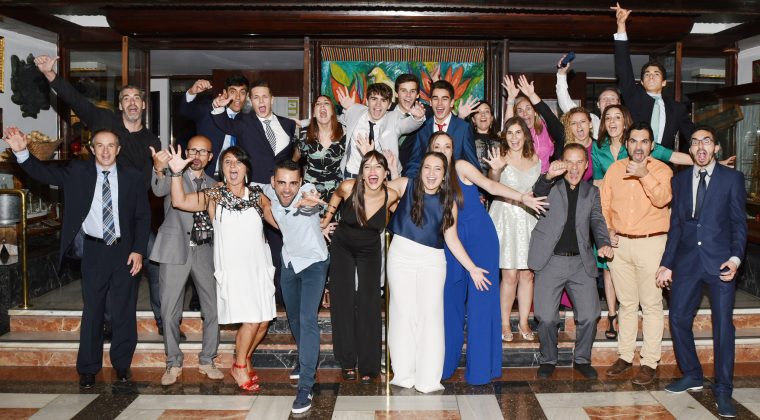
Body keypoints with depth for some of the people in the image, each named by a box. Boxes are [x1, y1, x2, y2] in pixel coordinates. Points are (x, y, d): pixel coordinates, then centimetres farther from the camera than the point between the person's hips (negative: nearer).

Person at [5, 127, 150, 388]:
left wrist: (138, 250, -5)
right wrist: (21, 152, -26)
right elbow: (43, 173, -9)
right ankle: (88, 368, 20)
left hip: (124, 251, 0)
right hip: (93, 251, 0)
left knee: (124, 310, 8)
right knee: (92, 310, 7)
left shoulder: (132, 177, 0)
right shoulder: (77, 172, 1)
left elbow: (143, 217, 2)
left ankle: (122, 363, 25)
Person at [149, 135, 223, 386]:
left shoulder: (214, 186, 14)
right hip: (175, 250, -3)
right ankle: (174, 364, 16)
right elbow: (159, 190, -23)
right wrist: (159, 169, -42)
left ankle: (206, 361, 20)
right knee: (170, 311, 1)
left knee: (213, 309, 5)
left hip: (205, 251, 3)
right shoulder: (173, 175, 2)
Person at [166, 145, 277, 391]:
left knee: (264, 321, 3)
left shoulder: (257, 197, 10)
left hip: (258, 267, 4)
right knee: (251, 319, -10)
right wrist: (176, 173, -19)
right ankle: (240, 367, 13)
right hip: (232, 268, -4)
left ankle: (244, 360, 29)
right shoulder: (214, 196, 2)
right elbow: (179, 201, -8)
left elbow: (281, 221, 8)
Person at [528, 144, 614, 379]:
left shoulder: (591, 192, 15)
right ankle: (548, 360, 20)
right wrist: (548, 176, -36)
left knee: (589, 316, 2)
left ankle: (582, 359, 24)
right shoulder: (550, 185, 6)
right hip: (551, 261, -3)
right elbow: (536, 195, -15)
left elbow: (597, 220, 6)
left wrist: (603, 243, -14)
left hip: (581, 263, 3)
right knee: (546, 318, -3)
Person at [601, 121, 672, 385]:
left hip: (651, 243, -3)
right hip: (619, 244, 4)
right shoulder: (614, 169, 9)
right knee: (626, 303, 13)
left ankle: (649, 363, 8)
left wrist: (645, 175, -30)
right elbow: (604, 205, 12)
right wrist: (608, 230, -2)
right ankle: (625, 355, 23)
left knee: (651, 304, 1)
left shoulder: (661, 170, -2)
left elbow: (663, 199, -20)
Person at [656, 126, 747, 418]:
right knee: (678, 319, 5)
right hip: (686, 262, 4)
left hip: (720, 262, -3)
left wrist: (735, 257, -14)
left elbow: (739, 223, 0)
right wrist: (667, 263, 7)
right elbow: (675, 225, 12)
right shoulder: (680, 180, 11)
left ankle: (723, 391, 10)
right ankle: (692, 375, 25)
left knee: (723, 326, -2)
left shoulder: (732, 178, 2)